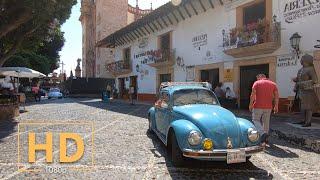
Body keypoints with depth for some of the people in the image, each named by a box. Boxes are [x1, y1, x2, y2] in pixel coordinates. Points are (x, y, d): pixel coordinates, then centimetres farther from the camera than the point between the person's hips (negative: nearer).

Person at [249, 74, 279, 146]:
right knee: (266, 122, 14)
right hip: (268, 107, 4)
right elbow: (276, 95, 2)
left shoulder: (256, 83, 1)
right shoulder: (273, 84, 11)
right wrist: (276, 106, 3)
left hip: (258, 106, -4)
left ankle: (263, 133, -14)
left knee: (256, 120, 8)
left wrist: (251, 104, -4)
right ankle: (265, 139, 21)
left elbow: (253, 95, -9)